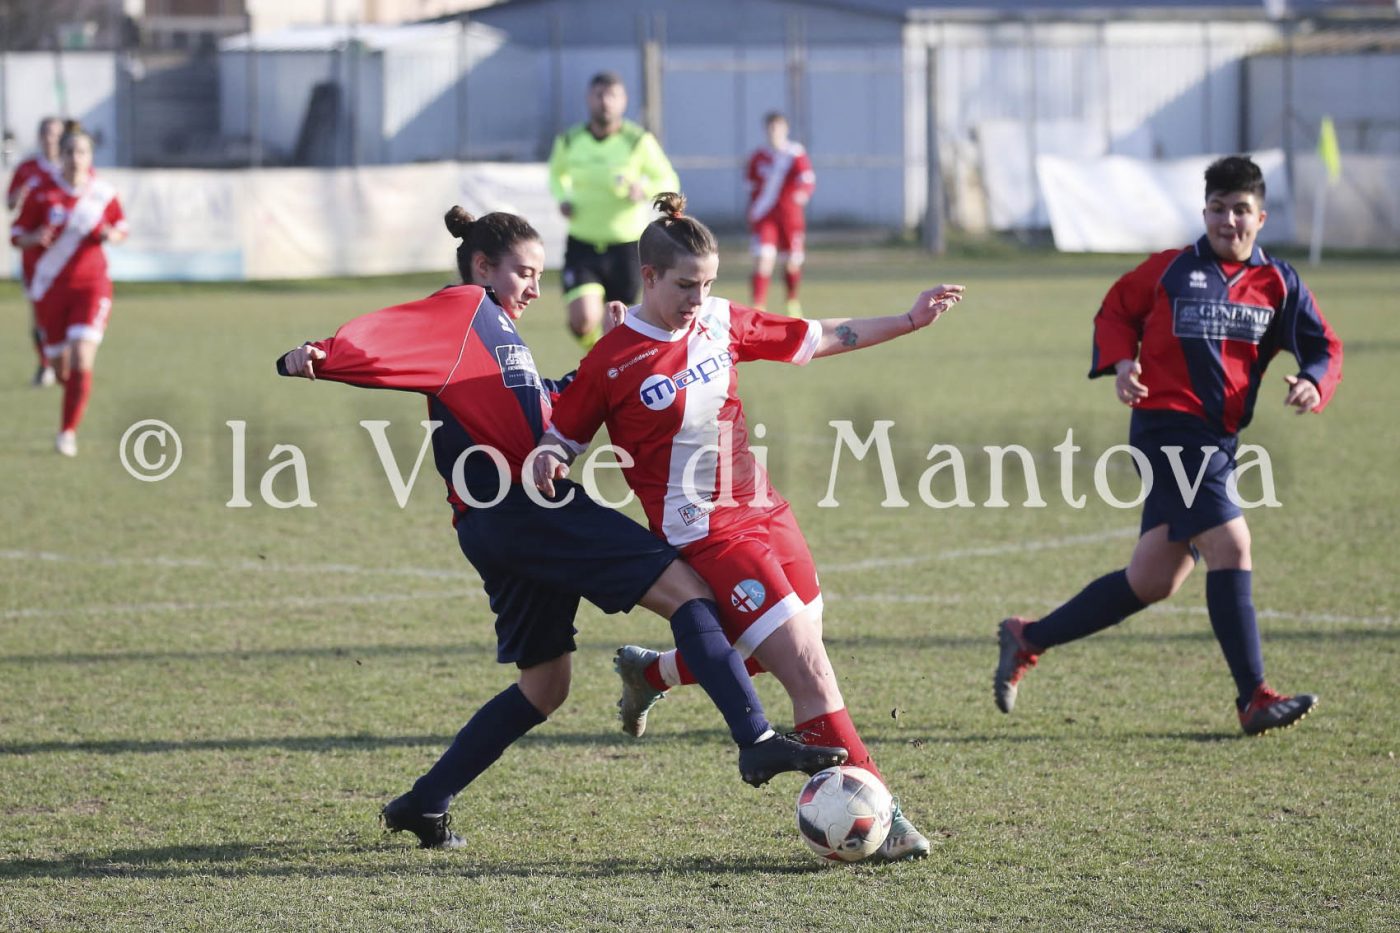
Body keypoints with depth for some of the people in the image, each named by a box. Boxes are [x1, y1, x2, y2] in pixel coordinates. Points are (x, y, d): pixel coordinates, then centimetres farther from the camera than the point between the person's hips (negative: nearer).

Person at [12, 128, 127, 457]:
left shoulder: (104, 193, -1)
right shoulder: (41, 193, -5)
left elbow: (121, 228, 14)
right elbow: (18, 236, 1)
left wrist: (112, 235, -9)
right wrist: (35, 239, -21)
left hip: (91, 285, 0)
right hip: (50, 287, 0)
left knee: (82, 360, -18)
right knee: (60, 366, 7)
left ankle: (69, 430, -5)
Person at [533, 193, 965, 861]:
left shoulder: (720, 323, 5)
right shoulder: (613, 363, -11)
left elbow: (819, 338, 14)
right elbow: (562, 436, -1)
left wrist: (911, 321, 11)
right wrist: (546, 461, -24)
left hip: (764, 513, 7)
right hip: (708, 537, -7)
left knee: (770, 653, 20)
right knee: (807, 669, -13)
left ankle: (650, 672, 44)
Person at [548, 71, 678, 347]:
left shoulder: (639, 141, -7)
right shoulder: (570, 141, 1)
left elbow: (669, 182, 1)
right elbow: (557, 174, 21)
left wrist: (644, 189, -21)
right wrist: (563, 198, 0)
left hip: (627, 245, -1)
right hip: (583, 244, 1)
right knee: (583, 321, -17)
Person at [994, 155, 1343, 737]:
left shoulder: (1278, 283, 8)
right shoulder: (1170, 270, 1)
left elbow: (1323, 346, 7)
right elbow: (1116, 312, 13)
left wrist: (1314, 384, -15)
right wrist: (1121, 362, -6)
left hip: (1220, 440, 6)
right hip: (1168, 424, -6)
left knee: (1152, 581, 8)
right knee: (1231, 544, -18)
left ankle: (1029, 640, 22)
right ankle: (1254, 700, -14)